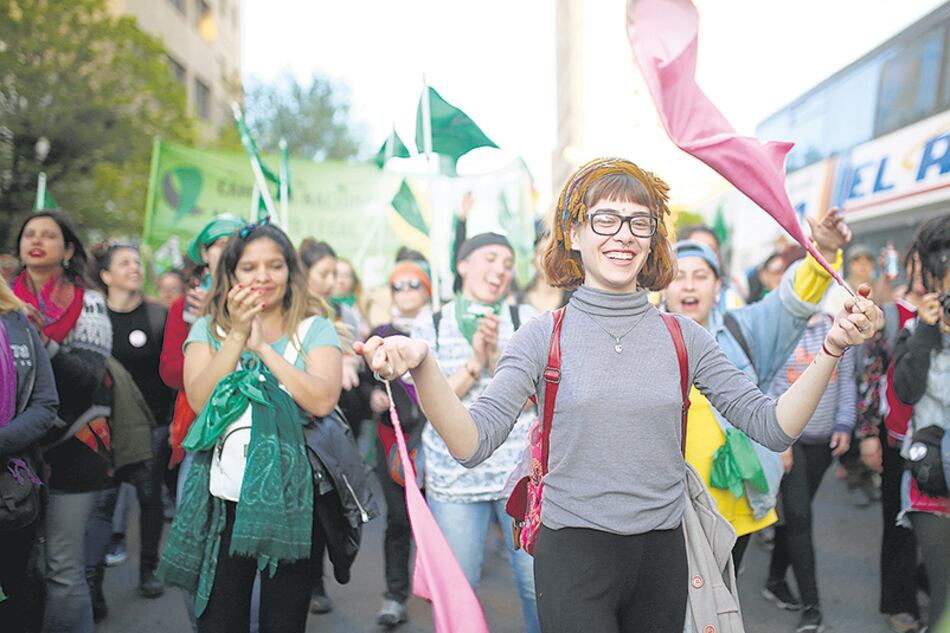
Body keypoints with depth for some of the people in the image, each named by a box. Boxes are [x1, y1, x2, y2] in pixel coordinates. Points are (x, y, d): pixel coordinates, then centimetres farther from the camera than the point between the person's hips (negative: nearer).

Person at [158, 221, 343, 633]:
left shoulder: (315, 329, 3)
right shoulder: (208, 329, 8)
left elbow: (322, 400, -14)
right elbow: (199, 399, -7)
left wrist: (261, 345, -14)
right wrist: (237, 334, -12)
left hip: (291, 497, -1)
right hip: (223, 499, 1)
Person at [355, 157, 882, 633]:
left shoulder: (682, 337, 3)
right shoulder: (544, 337, -5)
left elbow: (773, 427, 0)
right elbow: (473, 444, -15)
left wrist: (832, 348, -13)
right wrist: (422, 366, -32)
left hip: (662, 555, 3)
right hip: (574, 554, -3)